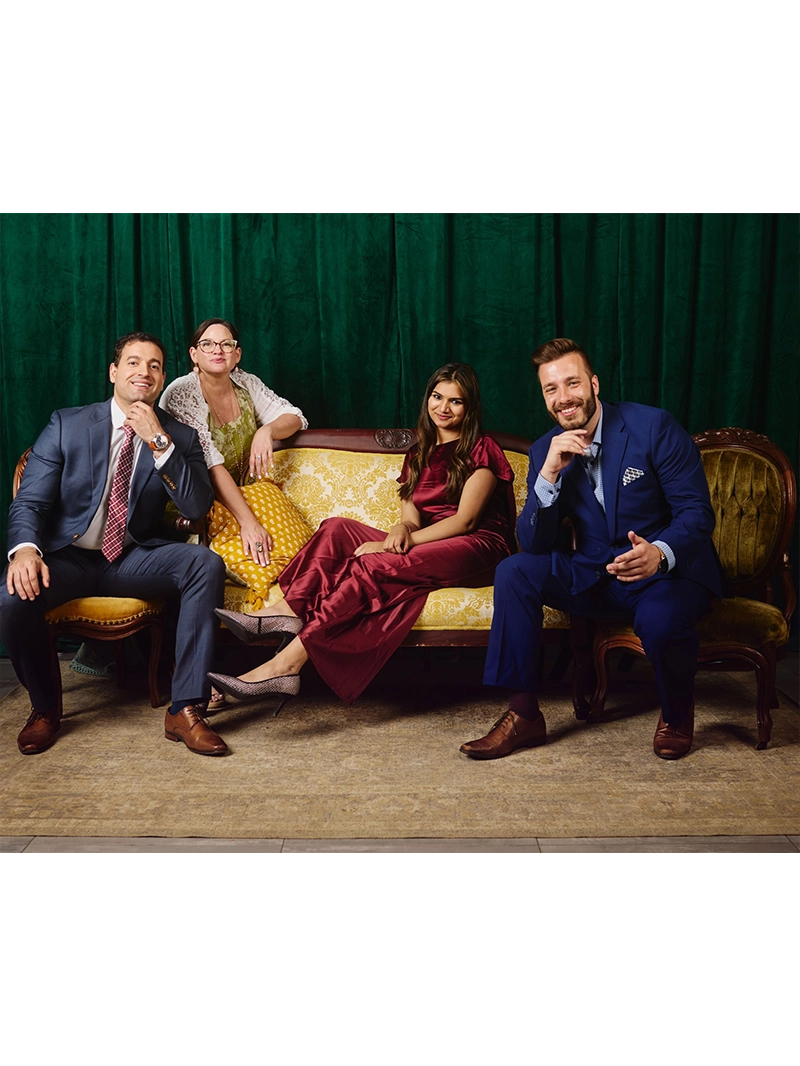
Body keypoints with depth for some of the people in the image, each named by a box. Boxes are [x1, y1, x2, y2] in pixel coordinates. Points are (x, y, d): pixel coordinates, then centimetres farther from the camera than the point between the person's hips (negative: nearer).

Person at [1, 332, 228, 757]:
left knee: (205, 563, -28)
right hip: (68, 558, 0)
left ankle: (185, 709, -23)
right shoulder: (66, 425, 1)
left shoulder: (179, 437, 3)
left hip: (135, 559, 1)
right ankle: (44, 707, 1)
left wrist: (158, 441, -18)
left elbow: (196, 507, -10)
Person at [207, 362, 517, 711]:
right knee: (337, 528, -12)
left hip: (477, 548, -7)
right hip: (427, 547, 7)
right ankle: (288, 609, -34)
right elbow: (412, 517, 11)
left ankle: (287, 663, -40)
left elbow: (465, 520, -10)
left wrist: (400, 542, -18)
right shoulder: (419, 455, 21)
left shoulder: (482, 450, -1)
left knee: (374, 565, -32)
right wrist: (401, 529, -15)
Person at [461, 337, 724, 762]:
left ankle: (677, 715, -1)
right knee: (514, 572, -16)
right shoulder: (545, 450, 1)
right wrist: (550, 473, -21)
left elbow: (697, 512, -14)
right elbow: (533, 544, -6)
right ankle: (523, 715, -7)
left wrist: (660, 553, -36)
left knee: (660, 618, -37)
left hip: (670, 569, -4)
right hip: (595, 576, 5)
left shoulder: (653, 427, -12)